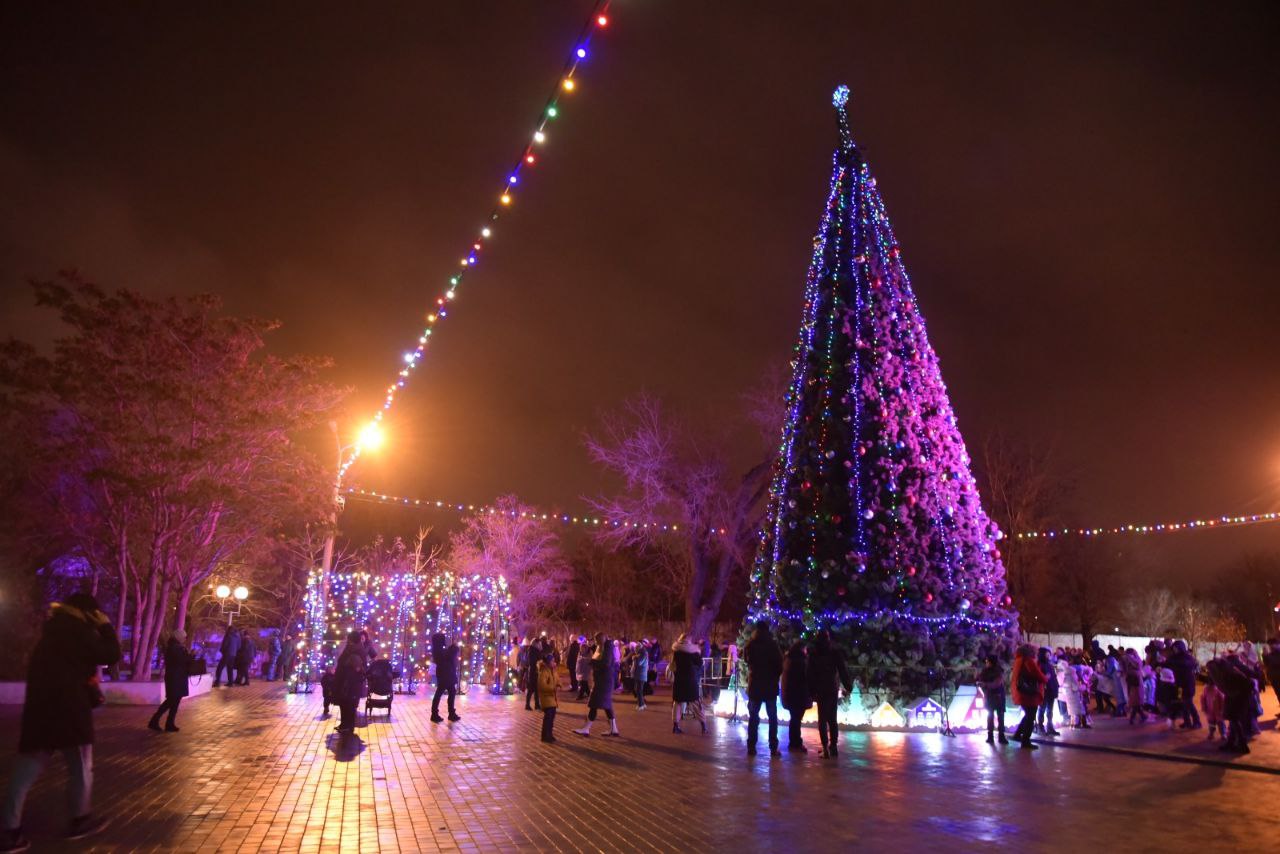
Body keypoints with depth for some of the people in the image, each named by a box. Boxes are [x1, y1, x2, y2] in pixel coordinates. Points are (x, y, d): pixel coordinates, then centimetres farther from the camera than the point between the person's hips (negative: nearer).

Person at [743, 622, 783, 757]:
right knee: (773, 717, 6)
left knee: (753, 717, 8)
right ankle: (773, 748, 1)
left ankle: (751, 747, 3)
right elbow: (780, 664, -8)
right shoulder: (773, 645, -8)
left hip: (754, 685, 2)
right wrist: (775, 677, 7)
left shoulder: (750, 645, -2)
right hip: (770, 685, -2)